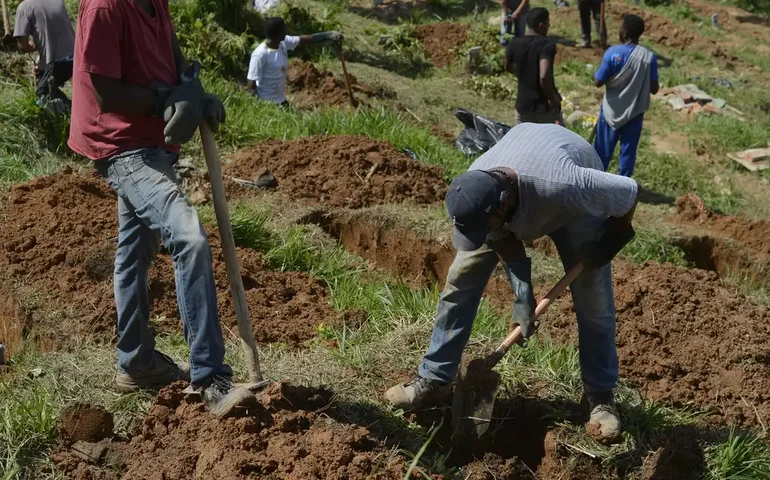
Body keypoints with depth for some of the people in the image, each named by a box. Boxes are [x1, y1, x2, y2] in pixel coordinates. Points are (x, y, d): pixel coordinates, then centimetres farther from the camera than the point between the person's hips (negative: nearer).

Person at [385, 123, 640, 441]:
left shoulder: (565, 186, -48)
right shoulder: (473, 193, -35)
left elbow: (630, 192, -31)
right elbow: (503, 239, -16)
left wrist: (610, 241, -16)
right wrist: (523, 296, -24)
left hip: (573, 206, -3)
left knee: (593, 301, -8)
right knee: (461, 280, -5)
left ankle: (601, 396, 10)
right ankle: (433, 381, 5)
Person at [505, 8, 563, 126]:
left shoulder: (514, 44, -1)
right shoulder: (547, 45, -18)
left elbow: (508, 67, 19)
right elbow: (544, 76, -31)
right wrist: (552, 98, -17)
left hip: (523, 105, 5)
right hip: (545, 106, -4)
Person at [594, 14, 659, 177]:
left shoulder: (613, 53, -17)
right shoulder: (649, 57, -9)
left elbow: (599, 82, -11)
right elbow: (654, 89, -4)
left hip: (612, 109, -2)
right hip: (635, 111, 2)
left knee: (603, 148, 13)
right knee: (628, 149, 13)